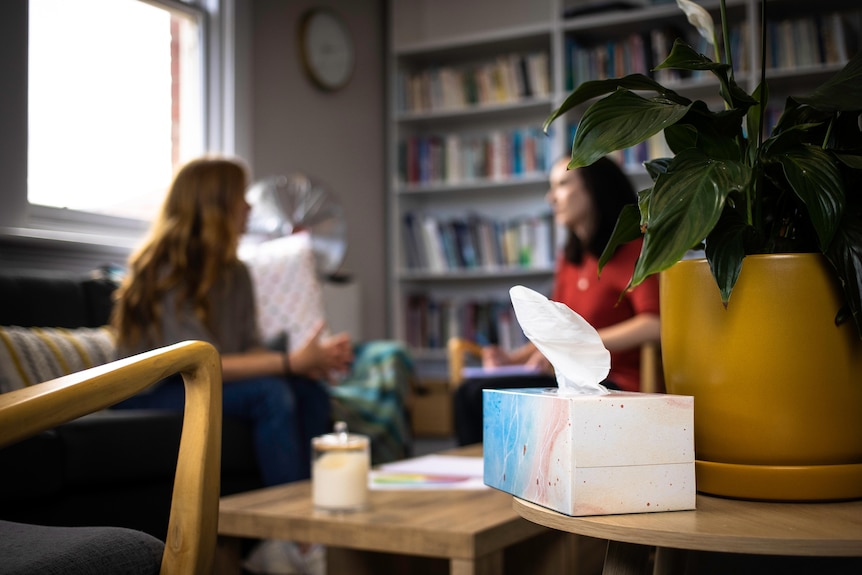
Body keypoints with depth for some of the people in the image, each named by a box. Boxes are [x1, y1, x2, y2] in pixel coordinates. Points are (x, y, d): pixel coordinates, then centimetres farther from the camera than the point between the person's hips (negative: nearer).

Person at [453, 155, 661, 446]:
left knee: (484, 395, -20)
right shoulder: (568, 259, 18)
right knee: (468, 393, -11)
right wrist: (513, 357, 6)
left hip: (616, 385, -7)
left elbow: (653, 324, -20)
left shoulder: (632, 249, -5)